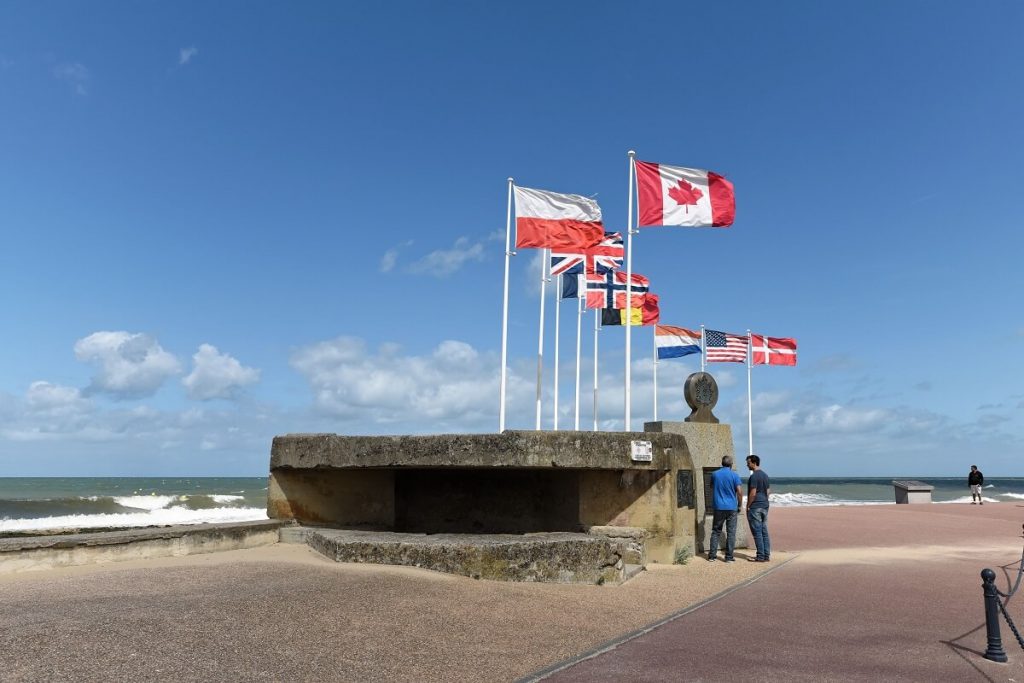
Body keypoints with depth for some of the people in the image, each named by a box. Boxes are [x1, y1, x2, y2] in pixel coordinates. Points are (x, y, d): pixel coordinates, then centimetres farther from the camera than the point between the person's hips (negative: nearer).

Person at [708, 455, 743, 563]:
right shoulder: (734, 475, -6)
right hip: (731, 507, -2)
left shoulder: (715, 474, 3)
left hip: (719, 507, 2)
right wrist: (739, 505, 3)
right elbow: (739, 492, -9)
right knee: (731, 532, 5)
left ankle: (712, 556, 7)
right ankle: (729, 557, 5)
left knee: (716, 531, 9)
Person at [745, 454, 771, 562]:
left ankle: (761, 556, -2)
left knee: (757, 532, -4)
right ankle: (767, 555, 14)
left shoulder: (754, 476, -16)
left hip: (755, 507, -9)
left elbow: (752, 493, -19)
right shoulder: (765, 475, 12)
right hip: (764, 506, 9)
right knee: (764, 531, 11)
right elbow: (768, 491, 16)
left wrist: (748, 506, -10)